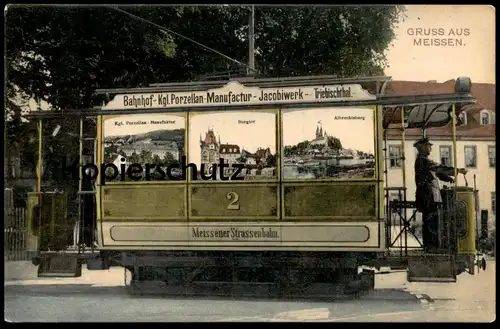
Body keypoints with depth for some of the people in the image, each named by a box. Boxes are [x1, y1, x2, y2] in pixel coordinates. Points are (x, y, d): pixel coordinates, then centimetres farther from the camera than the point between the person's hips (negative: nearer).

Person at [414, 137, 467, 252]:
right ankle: (433, 246, -11)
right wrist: (457, 170, -20)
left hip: (429, 196, 10)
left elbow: (437, 172, 22)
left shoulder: (423, 160, 22)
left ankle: (429, 245, 14)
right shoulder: (422, 160, -11)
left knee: (429, 221, 11)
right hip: (429, 195, -10)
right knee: (432, 221, -10)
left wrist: (450, 179, 9)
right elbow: (439, 168, -20)